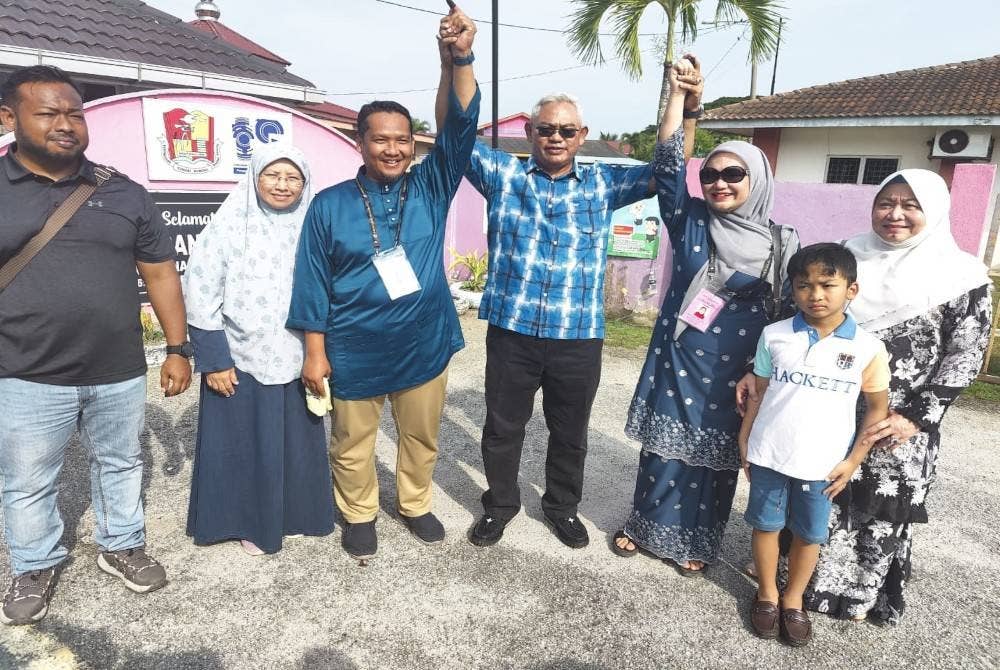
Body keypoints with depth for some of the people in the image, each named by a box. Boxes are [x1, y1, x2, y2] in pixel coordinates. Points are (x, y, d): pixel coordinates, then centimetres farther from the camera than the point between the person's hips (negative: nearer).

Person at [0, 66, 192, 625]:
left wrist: (178, 349, 2)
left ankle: (122, 546, 39)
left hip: (120, 374, 2)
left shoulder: (123, 193, 2)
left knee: (122, 465, 18)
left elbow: (160, 273, 5)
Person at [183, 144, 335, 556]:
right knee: (245, 445, 9)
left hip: (295, 361, 4)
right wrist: (214, 360, -11)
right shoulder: (229, 225, -8)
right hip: (240, 360, -3)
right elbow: (199, 293, -9)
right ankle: (250, 522, 29)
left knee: (298, 443, 14)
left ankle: (296, 514, 35)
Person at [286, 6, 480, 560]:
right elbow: (312, 283, -3)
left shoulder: (431, 188, 0)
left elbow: (460, 128, -11)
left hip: (424, 347, 2)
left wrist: (461, 59, -25)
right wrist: (314, 352, -5)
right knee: (353, 445, 15)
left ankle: (415, 505, 43)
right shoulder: (330, 205, -4)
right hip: (354, 354, -1)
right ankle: (359, 515, 39)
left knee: (422, 437, 18)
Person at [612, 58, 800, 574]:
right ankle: (647, 525, 31)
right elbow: (667, 163, -10)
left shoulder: (783, 243, -3)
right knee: (663, 446, 10)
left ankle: (694, 540, 30)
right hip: (675, 361, 1)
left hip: (733, 374, 0)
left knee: (716, 455, 12)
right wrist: (677, 93, -16)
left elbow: (790, 316, 2)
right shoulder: (691, 222, 0)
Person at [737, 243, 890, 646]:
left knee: (809, 535, 13)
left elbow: (878, 408, 3)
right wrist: (744, 444, 4)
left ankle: (793, 600, 34)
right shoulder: (774, 336, -3)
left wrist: (853, 460, -2)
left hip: (823, 464, 0)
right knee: (765, 525, 13)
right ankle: (767, 594, 33)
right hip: (768, 456, 1)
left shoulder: (868, 349, -6)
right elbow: (759, 394, 5)